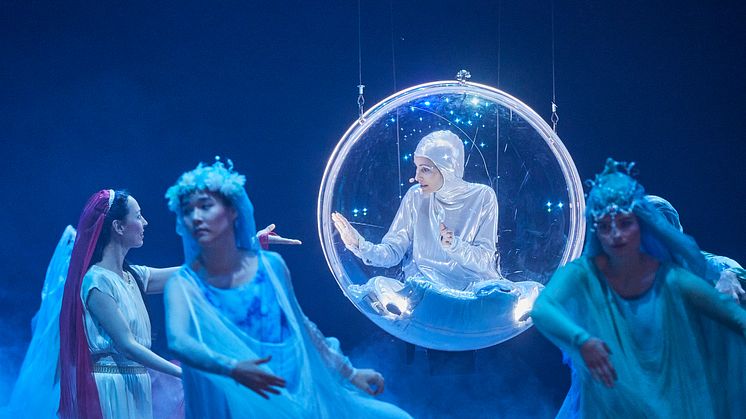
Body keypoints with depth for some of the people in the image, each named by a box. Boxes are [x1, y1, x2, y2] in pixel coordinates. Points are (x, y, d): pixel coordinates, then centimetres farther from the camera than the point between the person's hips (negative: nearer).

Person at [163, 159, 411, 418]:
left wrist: (349, 373, 20)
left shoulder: (271, 265, 1)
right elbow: (177, 341, -26)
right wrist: (232, 368, -42)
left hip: (302, 396, 5)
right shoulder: (183, 285, -8)